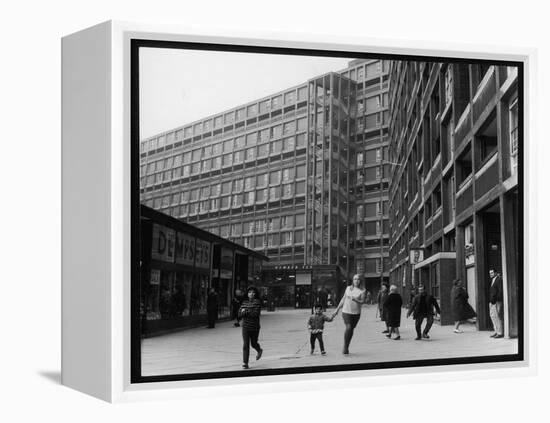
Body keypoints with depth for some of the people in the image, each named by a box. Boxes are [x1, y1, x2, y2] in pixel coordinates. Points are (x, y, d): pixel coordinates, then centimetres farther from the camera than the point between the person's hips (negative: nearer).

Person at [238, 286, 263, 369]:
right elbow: (240, 314, 0)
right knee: (245, 345, -6)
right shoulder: (244, 302, 7)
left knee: (253, 343, 13)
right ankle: (245, 363, -5)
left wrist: (245, 312, -16)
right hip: (245, 327, 3)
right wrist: (250, 313, -17)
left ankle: (259, 350, 48)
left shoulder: (257, 302, -8)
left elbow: (256, 313, -18)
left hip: (254, 327, -2)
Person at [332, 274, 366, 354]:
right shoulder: (348, 288, 7)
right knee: (348, 328, -17)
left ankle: (347, 348, 21)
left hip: (356, 313, 0)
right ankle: (345, 347, -6)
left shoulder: (362, 291, 0)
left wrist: (355, 300, -30)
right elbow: (343, 299, 14)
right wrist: (337, 309, 16)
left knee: (351, 330, 5)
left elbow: (362, 302, -11)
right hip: (346, 311, 0)